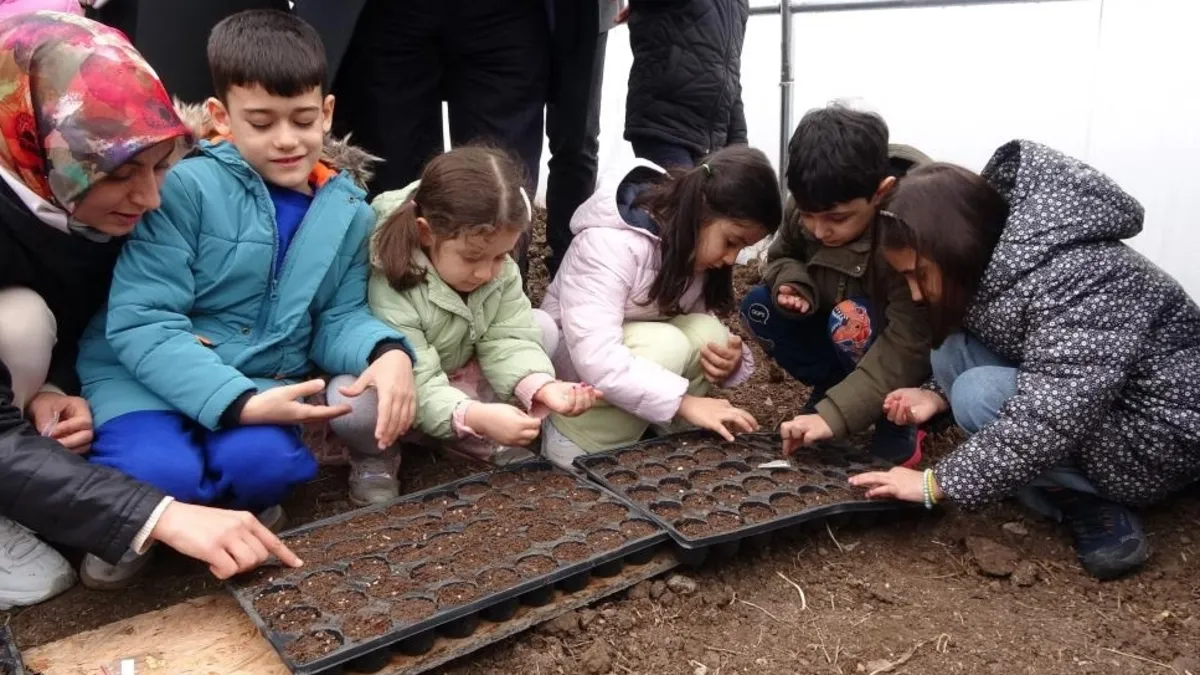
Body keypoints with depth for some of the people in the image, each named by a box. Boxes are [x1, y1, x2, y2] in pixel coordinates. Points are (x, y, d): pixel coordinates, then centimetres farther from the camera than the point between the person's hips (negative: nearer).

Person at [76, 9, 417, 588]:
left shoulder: (348, 212, 2)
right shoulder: (187, 187, -15)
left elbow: (338, 319, 4)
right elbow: (140, 323, -18)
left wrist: (388, 351, -20)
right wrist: (239, 402, -29)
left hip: (262, 385, 3)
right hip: (148, 375, -2)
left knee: (263, 463, -30)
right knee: (160, 474, -31)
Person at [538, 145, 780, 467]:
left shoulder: (696, 244, -7)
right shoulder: (612, 242, -30)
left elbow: (704, 336, -3)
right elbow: (596, 359, -39)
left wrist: (731, 357, -26)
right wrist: (685, 402, -39)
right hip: (569, 360, -6)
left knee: (708, 335, -21)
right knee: (666, 346, -32)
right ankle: (574, 443, -16)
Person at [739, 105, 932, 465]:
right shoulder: (807, 206, -18)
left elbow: (909, 346, -37)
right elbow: (783, 256, 3)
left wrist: (835, 414, -43)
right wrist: (792, 285, -22)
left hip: (920, 355, -5)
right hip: (851, 330, 6)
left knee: (853, 320, -35)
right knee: (758, 306, -14)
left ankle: (897, 424, -12)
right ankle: (834, 389, 1)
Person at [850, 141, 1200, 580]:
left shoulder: (1077, 280, -32)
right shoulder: (999, 261, -4)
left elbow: (1048, 420, -37)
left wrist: (936, 484, -28)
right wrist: (938, 396, -7)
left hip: (1159, 432, -9)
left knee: (981, 398, -27)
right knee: (952, 356, -7)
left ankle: (1095, 506, -8)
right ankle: (1072, 500, -8)